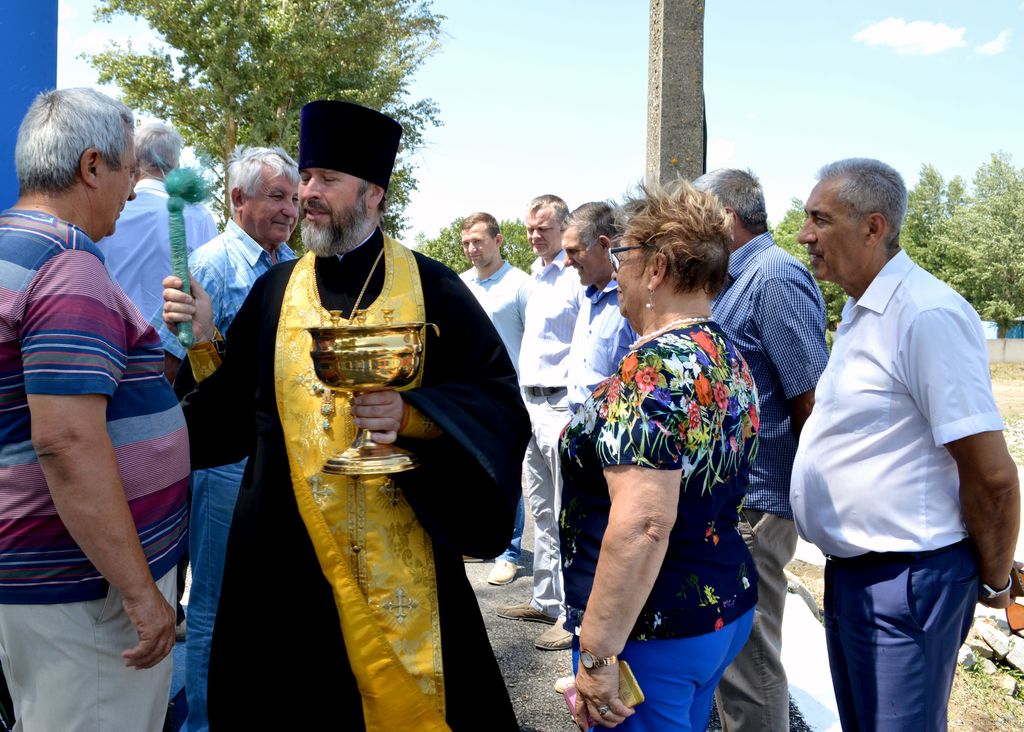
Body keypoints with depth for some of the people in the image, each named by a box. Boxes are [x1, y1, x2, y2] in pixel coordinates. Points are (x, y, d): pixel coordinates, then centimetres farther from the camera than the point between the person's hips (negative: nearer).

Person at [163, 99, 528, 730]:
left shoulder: (432, 288, -3)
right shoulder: (274, 290, 6)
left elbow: (499, 406, -7)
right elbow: (229, 416, 7)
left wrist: (413, 415, -22)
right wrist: (202, 342, -8)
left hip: (401, 555, -2)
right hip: (291, 553, 3)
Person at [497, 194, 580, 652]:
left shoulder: (579, 278, -11)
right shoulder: (537, 276, 16)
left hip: (562, 405, -9)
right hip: (532, 403, 9)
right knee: (541, 510, 15)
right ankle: (546, 601, 27)